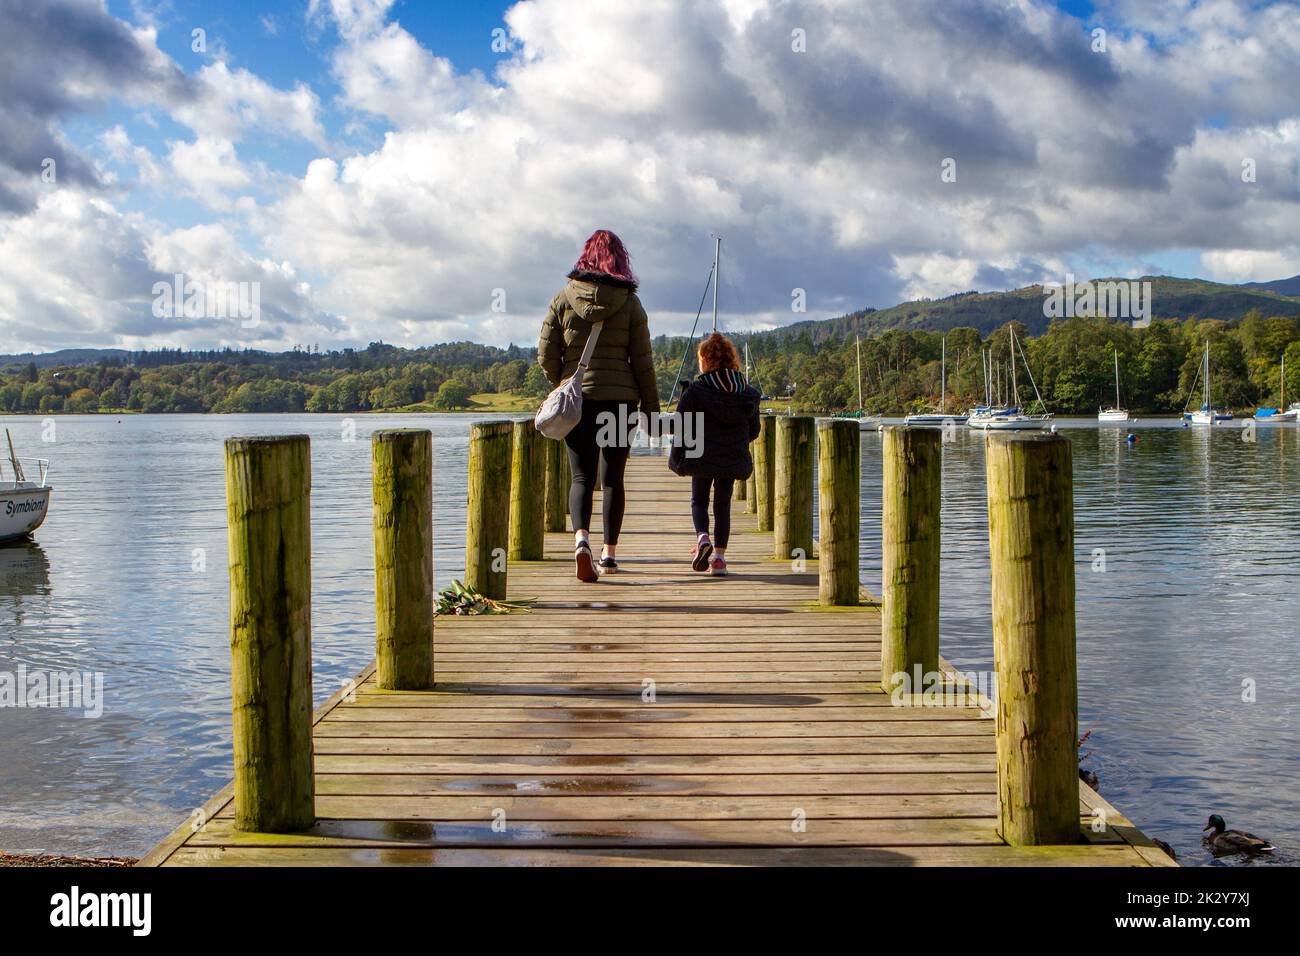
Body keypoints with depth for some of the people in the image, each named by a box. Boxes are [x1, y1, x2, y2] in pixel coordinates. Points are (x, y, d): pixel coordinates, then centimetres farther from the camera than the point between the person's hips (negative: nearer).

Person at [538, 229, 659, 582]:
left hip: (577, 399, 0)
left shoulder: (563, 299, 0)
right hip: (621, 399, 0)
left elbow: (546, 355, -1)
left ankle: (581, 539, -23)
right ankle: (609, 554, 16)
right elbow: (642, 361, -2)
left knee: (582, 476, 2)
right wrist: (651, 407, 6)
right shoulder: (629, 303, -2)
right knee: (613, 479, 11)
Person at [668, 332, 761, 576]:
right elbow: (753, 431, 9)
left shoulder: (695, 391, -9)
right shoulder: (747, 393, 2)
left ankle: (702, 537, -11)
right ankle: (719, 557, 6)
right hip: (733, 460, 3)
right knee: (723, 505, 13)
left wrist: (677, 459, 2)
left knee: (699, 501, 16)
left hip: (702, 457, -3)